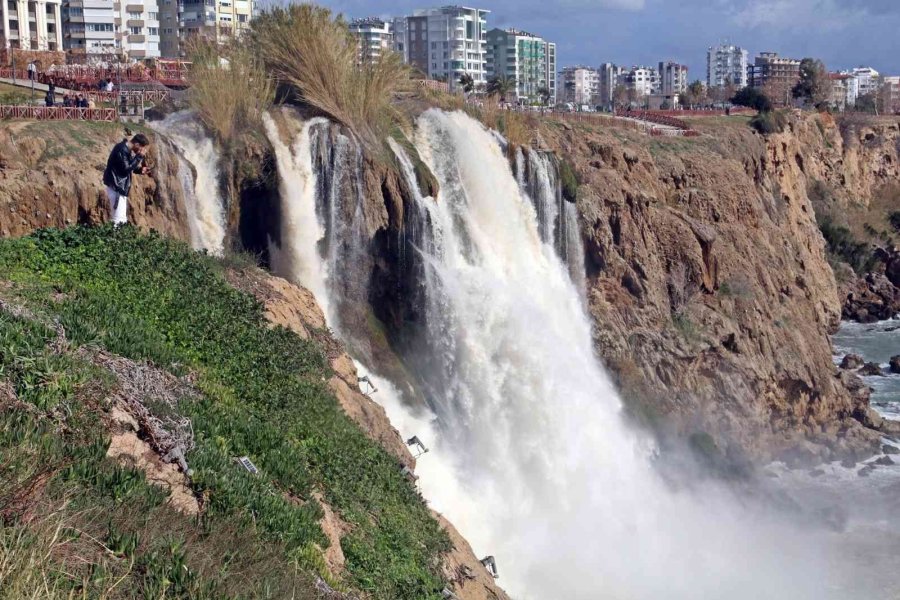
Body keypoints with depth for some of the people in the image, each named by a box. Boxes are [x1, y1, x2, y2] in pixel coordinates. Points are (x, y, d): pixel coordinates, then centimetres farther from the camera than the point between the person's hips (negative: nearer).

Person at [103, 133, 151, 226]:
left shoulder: (127, 149, 9)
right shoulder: (122, 150, -21)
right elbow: (126, 168, -25)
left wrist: (140, 170, 2)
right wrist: (139, 157, -21)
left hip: (121, 185, 10)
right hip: (115, 185, -10)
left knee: (122, 218, 16)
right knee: (119, 221, -12)